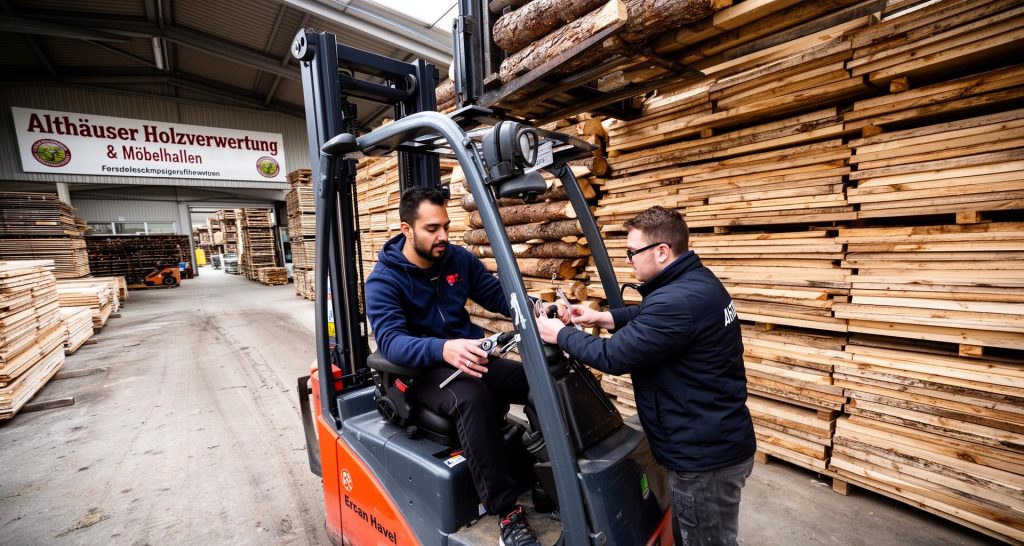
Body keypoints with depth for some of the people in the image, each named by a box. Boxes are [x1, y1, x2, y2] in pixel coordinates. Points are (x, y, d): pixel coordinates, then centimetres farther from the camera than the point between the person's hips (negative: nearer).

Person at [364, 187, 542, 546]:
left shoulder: (459, 259, 3)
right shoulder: (383, 280, -11)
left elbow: (498, 296, 5)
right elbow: (390, 341, -24)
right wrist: (443, 349, -44)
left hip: (471, 358, 5)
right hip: (421, 370, -4)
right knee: (472, 396, -37)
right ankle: (507, 512, -23)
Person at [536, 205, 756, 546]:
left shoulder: (677, 300, -33)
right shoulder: (697, 281, 2)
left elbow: (613, 356, -26)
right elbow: (647, 315, 17)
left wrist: (561, 334, -12)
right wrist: (602, 318, 5)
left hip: (706, 456, -9)